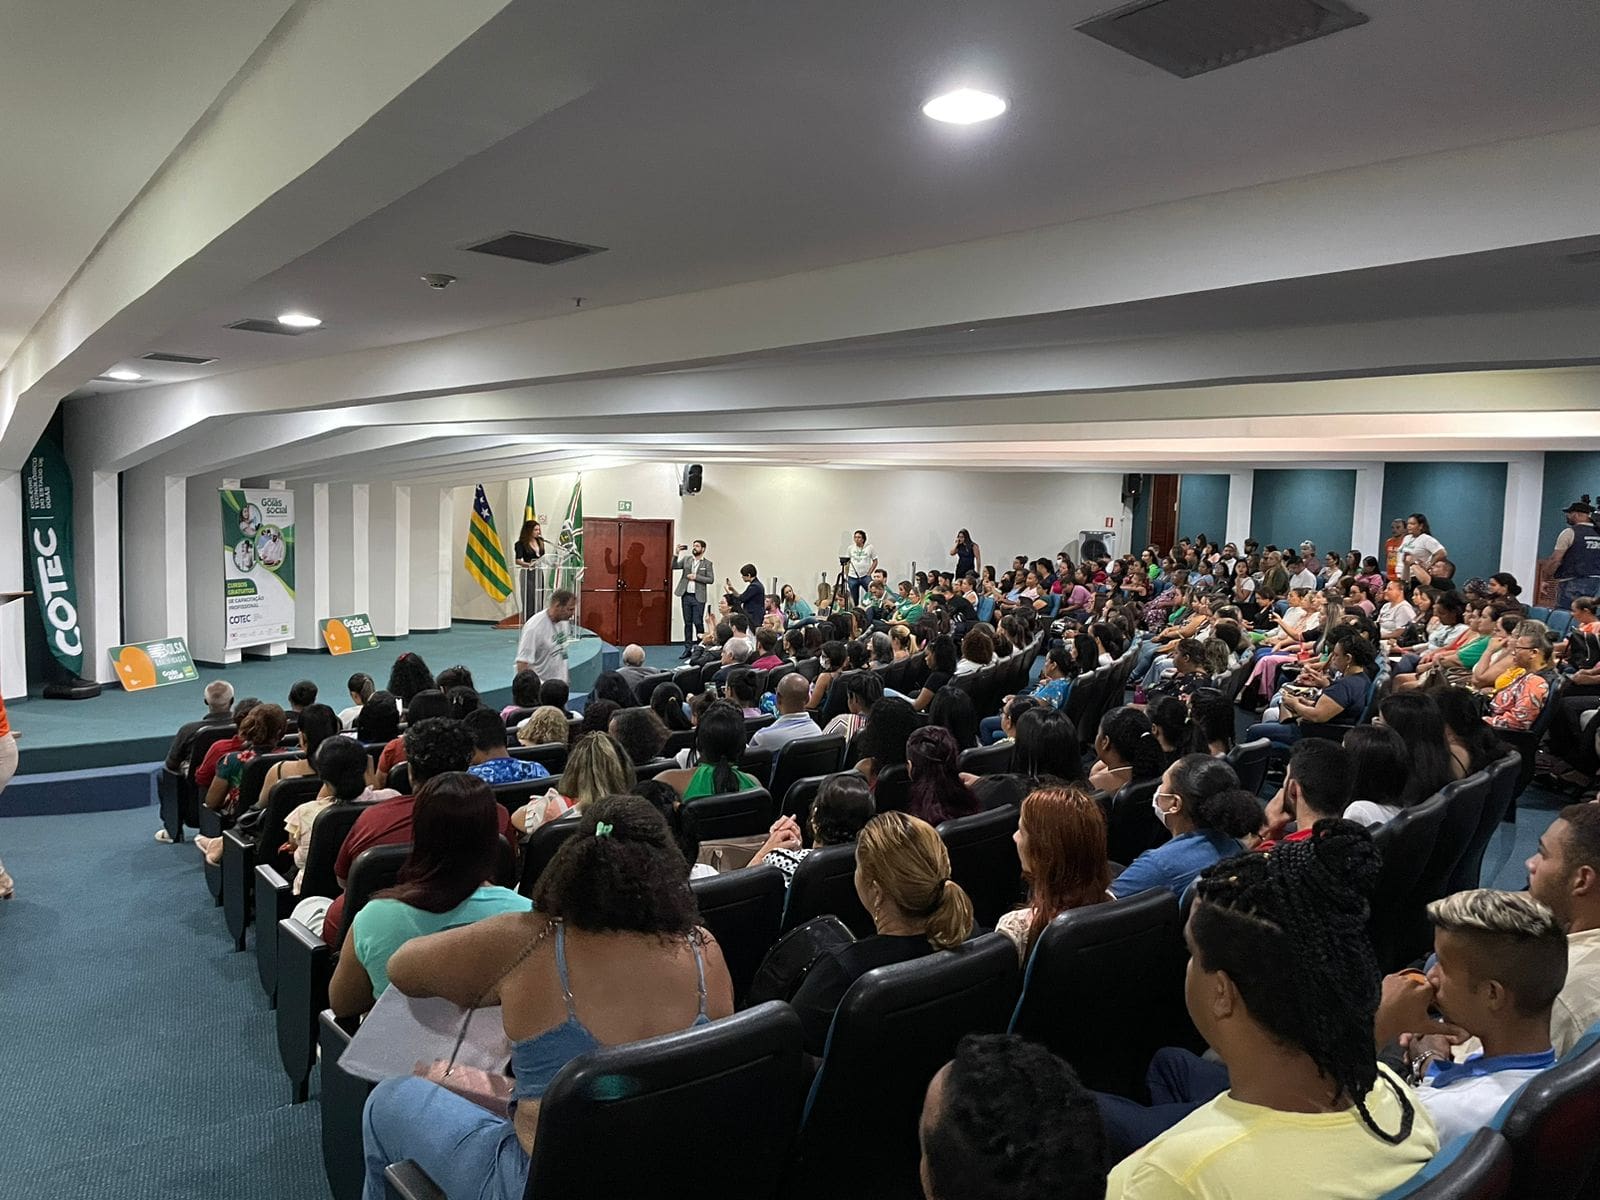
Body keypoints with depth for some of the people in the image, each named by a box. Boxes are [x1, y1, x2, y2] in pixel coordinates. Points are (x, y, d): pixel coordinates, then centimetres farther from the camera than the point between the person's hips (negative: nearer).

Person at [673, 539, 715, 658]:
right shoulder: (686, 559, 9)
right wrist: (677, 554, -10)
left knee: (698, 622, -6)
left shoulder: (707, 563, 0)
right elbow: (674, 566, 2)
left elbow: (711, 579, -7)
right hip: (686, 596, 4)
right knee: (687, 623, 8)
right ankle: (688, 649, 12)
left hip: (698, 597, -4)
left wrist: (696, 577, -14)